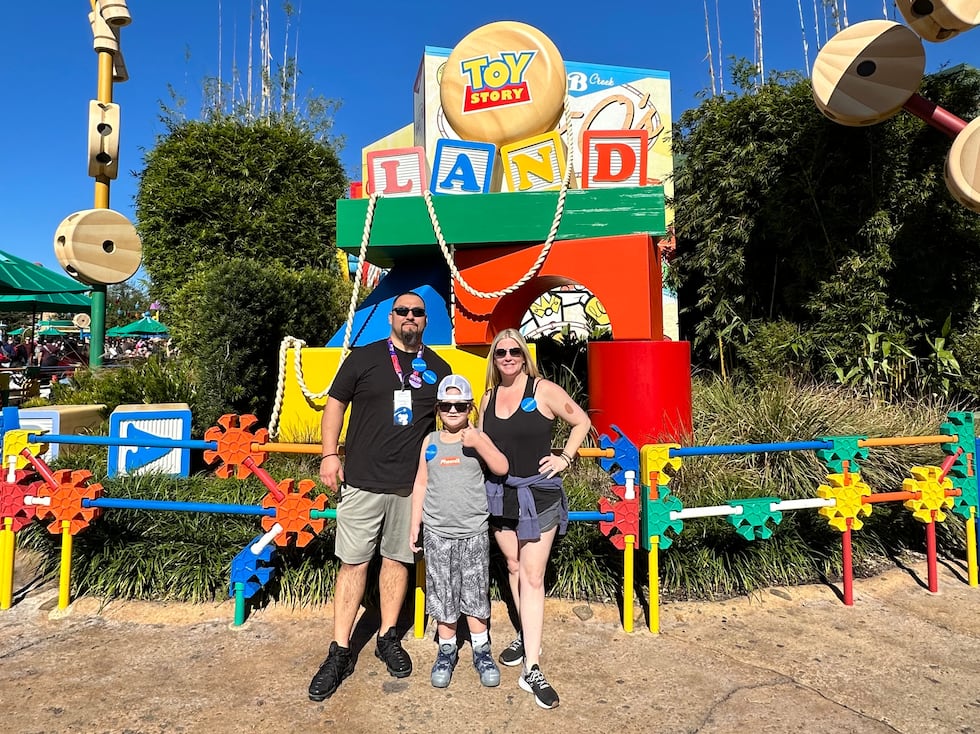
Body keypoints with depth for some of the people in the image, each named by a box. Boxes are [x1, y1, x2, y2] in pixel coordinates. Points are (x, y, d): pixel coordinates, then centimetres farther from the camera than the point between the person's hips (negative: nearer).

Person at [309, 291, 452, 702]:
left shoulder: (438, 368, 9)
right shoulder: (363, 357, 1)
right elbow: (335, 404, 4)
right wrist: (330, 454, -5)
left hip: (411, 483, 2)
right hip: (362, 481, -2)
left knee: (397, 559, 13)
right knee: (353, 563, 3)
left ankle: (388, 638, 30)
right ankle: (340, 652, 16)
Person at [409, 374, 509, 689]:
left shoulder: (478, 437, -4)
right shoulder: (430, 442, 3)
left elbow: (502, 468, -15)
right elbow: (421, 484, 7)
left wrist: (479, 444, -29)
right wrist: (414, 526, 7)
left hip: (473, 532, -2)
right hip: (437, 533, 2)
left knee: (475, 594, 8)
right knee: (442, 595, 11)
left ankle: (481, 649, 27)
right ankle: (446, 650, 29)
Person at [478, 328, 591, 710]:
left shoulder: (543, 390, -8)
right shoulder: (488, 398, 7)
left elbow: (582, 422, 0)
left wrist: (565, 457, -8)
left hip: (538, 494, -5)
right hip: (499, 493, 5)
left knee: (532, 576, -7)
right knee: (514, 568, 17)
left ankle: (532, 669, -2)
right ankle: (526, 635, 38)